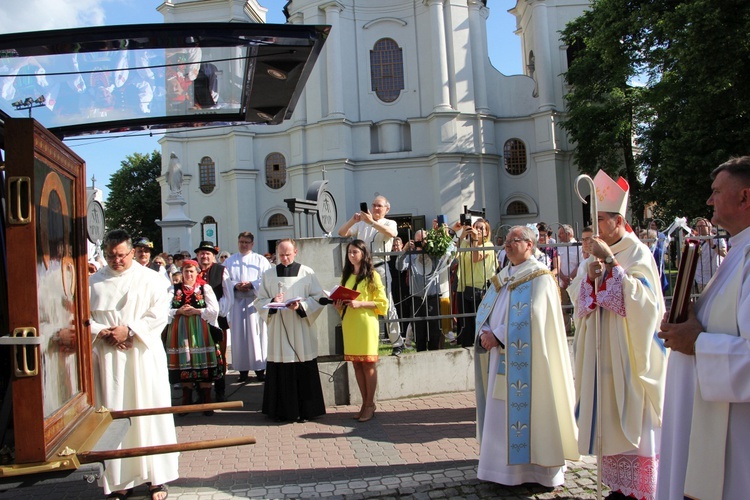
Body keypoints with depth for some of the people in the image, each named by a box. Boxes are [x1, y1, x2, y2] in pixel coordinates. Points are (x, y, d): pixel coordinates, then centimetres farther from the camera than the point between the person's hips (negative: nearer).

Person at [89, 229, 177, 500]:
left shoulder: (148, 278, 2)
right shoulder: (94, 282, 8)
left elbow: (159, 313, -4)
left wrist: (129, 330, -13)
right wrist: (103, 333, -12)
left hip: (144, 355, -2)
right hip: (108, 358, 2)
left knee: (149, 412, 2)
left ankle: (157, 477, 11)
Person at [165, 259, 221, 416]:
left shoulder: (205, 288, 3)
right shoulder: (175, 289, 9)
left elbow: (214, 310, -5)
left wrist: (196, 311, -12)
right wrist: (179, 311, -12)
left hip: (200, 330, -2)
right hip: (181, 330, 2)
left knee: (204, 363, -2)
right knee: (184, 364, 5)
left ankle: (206, 401, 7)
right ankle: (186, 402, 17)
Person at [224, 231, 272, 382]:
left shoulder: (260, 260, 7)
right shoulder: (229, 261, 13)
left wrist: (251, 284, -14)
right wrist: (235, 285, -12)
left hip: (255, 301, -2)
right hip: (237, 302, 2)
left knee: (256, 334, -2)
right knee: (239, 335, 1)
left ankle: (260, 369, 4)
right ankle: (242, 370, 7)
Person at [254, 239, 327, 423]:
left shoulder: (307, 273, 3)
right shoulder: (268, 275, 10)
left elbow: (319, 298, 1)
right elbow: (259, 301, 9)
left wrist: (300, 306, -15)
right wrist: (272, 302, -12)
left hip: (301, 331, -1)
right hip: (278, 331, 2)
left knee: (304, 371, 0)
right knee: (280, 371, 1)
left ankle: (304, 411, 11)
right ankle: (282, 411, 12)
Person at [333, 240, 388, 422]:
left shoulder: (372, 276, -1)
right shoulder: (346, 275, 16)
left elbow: (382, 303, -5)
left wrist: (360, 304, -17)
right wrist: (339, 306, 1)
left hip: (366, 323, -5)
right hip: (349, 324, 6)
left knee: (368, 364, -2)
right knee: (356, 364, 6)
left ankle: (370, 405, 6)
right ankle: (365, 403, 15)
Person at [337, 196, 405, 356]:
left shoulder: (389, 223, 7)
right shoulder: (361, 224, 16)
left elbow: (391, 233, -18)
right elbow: (342, 233, 7)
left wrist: (371, 222, -25)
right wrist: (352, 220, -10)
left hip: (379, 268, -3)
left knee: (387, 306, -2)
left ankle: (397, 343, 6)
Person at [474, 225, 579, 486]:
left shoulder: (539, 276, -8)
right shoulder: (502, 277, 16)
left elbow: (529, 318, -19)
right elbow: (485, 309, 11)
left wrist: (497, 336, -18)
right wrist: (485, 332, -8)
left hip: (526, 360, -7)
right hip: (501, 357, 7)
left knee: (525, 409, -2)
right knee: (502, 411, 11)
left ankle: (532, 465, 11)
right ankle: (507, 462, 22)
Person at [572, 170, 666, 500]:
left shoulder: (638, 254, -7)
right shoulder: (600, 255, 12)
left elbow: (640, 298, -21)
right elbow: (585, 306, 9)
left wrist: (611, 262, -22)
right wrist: (590, 278, -11)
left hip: (630, 352, -6)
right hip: (604, 353, 7)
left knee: (633, 420, -1)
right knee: (611, 420, 10)